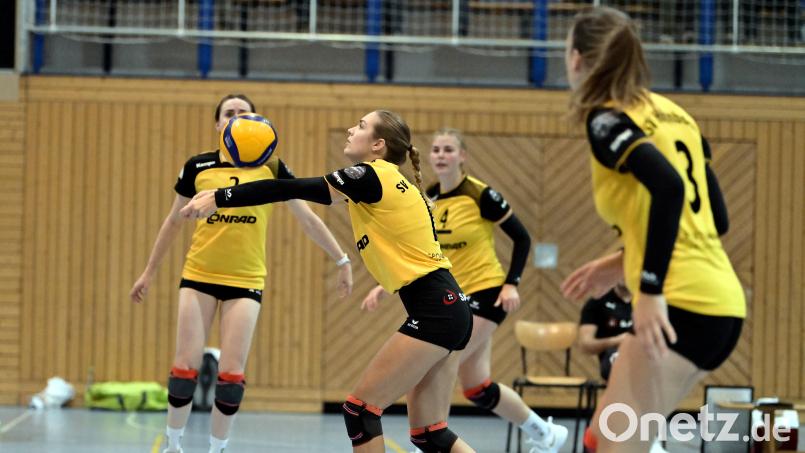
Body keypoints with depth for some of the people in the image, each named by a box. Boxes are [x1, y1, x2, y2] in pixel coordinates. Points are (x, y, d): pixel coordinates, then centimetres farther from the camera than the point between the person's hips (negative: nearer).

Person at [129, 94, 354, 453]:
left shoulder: (271, 167, 0)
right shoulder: (198, 167, 2)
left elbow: (307, 218, 7)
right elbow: (173, 222, 14)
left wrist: (342, 260, 7)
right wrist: (149, 272, 16)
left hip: (246, 280, 0)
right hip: (199, 277, 1)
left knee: (231, 374, -6)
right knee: (185, 368, -4)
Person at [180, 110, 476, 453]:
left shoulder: (372, 175, -8)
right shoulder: (393, 183, 17)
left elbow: (292, 190, -10)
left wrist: (219, 198, -8)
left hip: (435, 310, -9)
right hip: (447, 307, 9)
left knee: (361, 408, -4)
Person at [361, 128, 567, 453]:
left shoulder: (481, 195, -15)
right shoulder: (428, 199, 4)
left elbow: (522, 238, -10)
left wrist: (511, 284, -19)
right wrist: (384, 286, 0)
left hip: (485, 294, -7)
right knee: (477, 388, 10)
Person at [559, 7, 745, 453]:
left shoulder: (606, 119, -7)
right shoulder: (671, 114, 17)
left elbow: (668, 184, -25)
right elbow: (715, 217, 19)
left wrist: (650, 290, -25)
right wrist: (625, 262, 23)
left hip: (682, 306, -8)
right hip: (720, 302, 9)